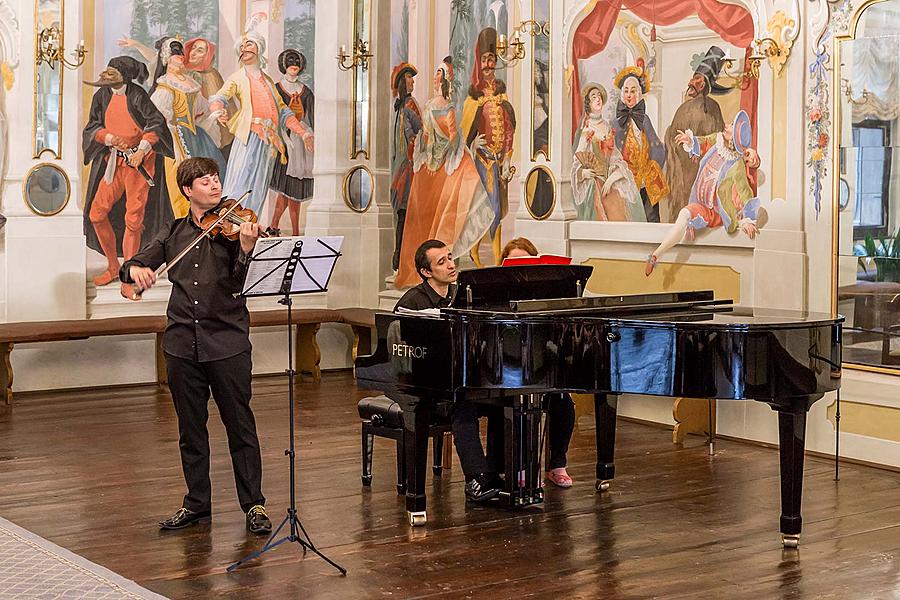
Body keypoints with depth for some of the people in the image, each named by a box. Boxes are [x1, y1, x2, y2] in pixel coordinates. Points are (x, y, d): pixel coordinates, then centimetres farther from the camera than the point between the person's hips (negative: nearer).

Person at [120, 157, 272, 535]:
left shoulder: (232, 227, 0)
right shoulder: (175, 234, 11)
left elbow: (241, 284, -12)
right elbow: (131, 266, 12)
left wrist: (246, 248, -30)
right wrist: (135, 269, -12)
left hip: (227, 343, -3)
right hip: (182, 344, 4)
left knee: (240, 425, 1)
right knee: (191, 428, 11)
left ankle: (253, 504, 10)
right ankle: (197, 503, 23)